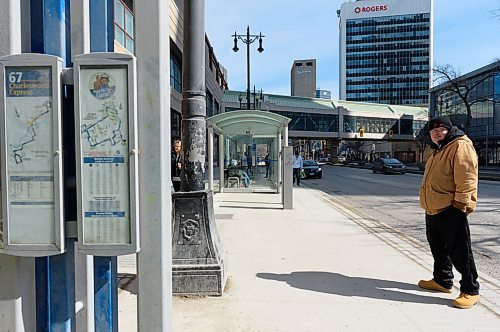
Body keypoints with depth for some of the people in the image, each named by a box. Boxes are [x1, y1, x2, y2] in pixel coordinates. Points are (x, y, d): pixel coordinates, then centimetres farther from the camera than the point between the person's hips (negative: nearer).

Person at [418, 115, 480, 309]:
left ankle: (470, 291, 9)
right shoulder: (439, 150, 20)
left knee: (459, 251, -3)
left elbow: (466, 177, -21)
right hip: (433, 210, 10)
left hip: (451, 210, -10)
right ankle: (442, 280, 34)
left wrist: (461, 203, -23)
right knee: (439, 248, 20)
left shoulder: (460, 146, -12)